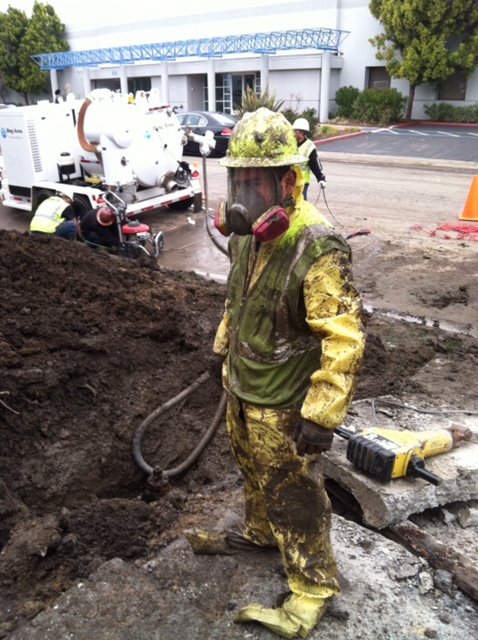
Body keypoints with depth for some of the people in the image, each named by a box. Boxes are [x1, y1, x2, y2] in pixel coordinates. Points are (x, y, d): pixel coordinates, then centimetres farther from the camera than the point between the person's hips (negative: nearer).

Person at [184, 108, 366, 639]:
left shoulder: (318, 250, -29)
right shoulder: (246, 233, -3)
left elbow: (345, 340, -30)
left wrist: (321, 415, -29)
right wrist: (223, 344, 22)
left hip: (282, 404, -8)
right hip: (240, 386, 8)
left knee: (293, 495, 11)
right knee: (254, 471, 29)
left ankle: (314, 585, 35)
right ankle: (259, 532, 56)